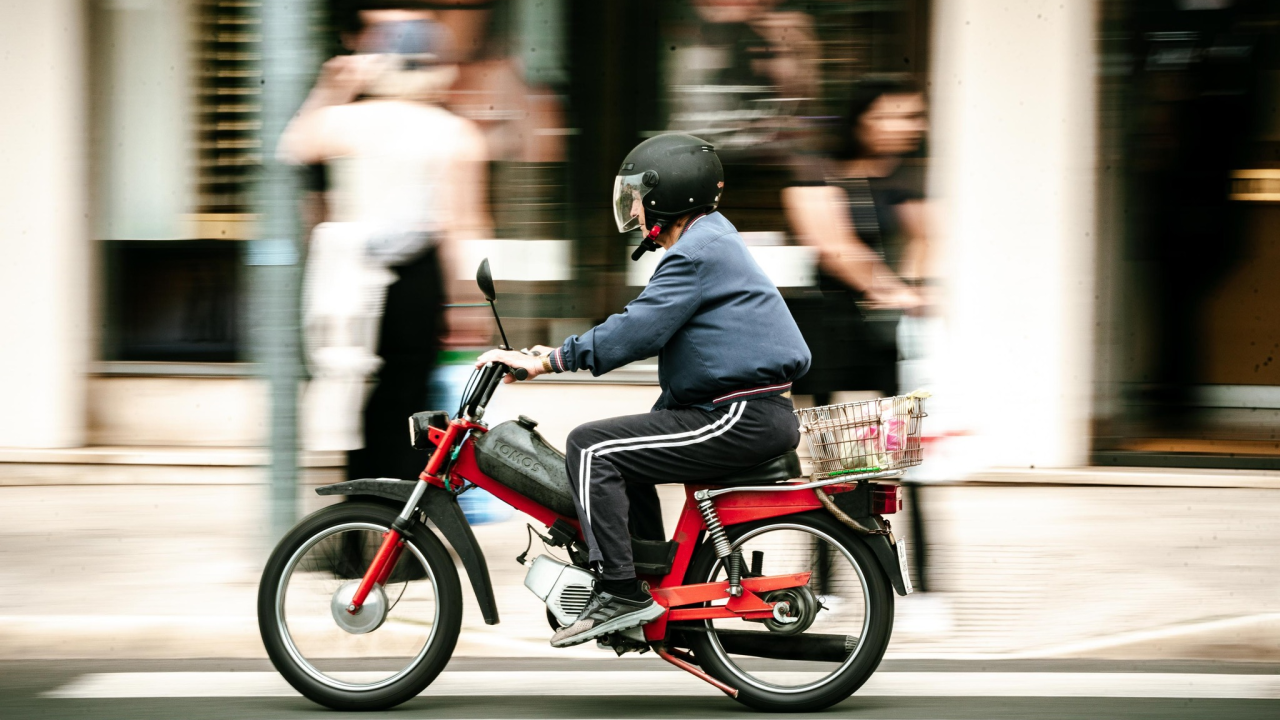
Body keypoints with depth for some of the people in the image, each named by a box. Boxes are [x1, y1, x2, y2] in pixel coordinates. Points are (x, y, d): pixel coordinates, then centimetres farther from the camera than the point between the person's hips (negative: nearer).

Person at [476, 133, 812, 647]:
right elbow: (648, 328, 24)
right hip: (752, 414, 11)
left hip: (740, 419, -11)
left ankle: (619, 590, -18)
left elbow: (639, 329, -19)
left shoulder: (698, 251, -12)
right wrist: (562, 354, 20)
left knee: (591, 447, -13)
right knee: (623, 449, 25)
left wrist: (548, 362, -15)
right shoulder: (711, 240, 21)